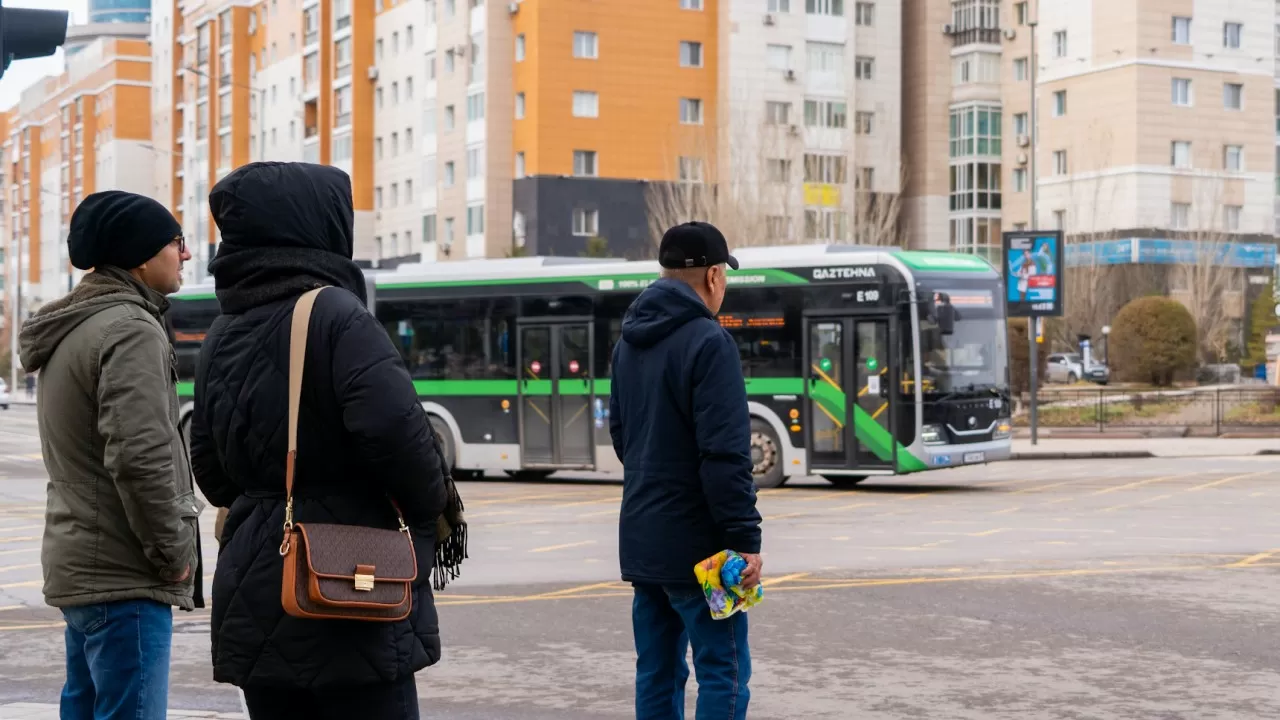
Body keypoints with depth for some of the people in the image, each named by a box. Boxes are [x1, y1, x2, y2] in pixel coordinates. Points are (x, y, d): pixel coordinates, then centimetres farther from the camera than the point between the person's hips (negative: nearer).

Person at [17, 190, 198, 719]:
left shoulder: (72, 330, 17)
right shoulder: (130, 330, -14)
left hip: (78, 565, 10)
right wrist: (175, 555, -13)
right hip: (124, 576, -10)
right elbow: (139, 459, -24)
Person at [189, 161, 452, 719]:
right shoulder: (335, 315, -12)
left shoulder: (222, 337, 10)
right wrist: (429, 507, -6)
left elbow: (210, 468, 15)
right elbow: (394, 427, -22)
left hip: (253, 607, 7)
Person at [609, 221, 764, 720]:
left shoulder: (628, 342, 12)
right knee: (723, 673, -3)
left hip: (641, 538, 8)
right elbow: (726, 455, -20)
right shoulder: (708, 342, -15)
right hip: (694, 543, -8)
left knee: (658, 672, 12)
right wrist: (744, 539, -17)